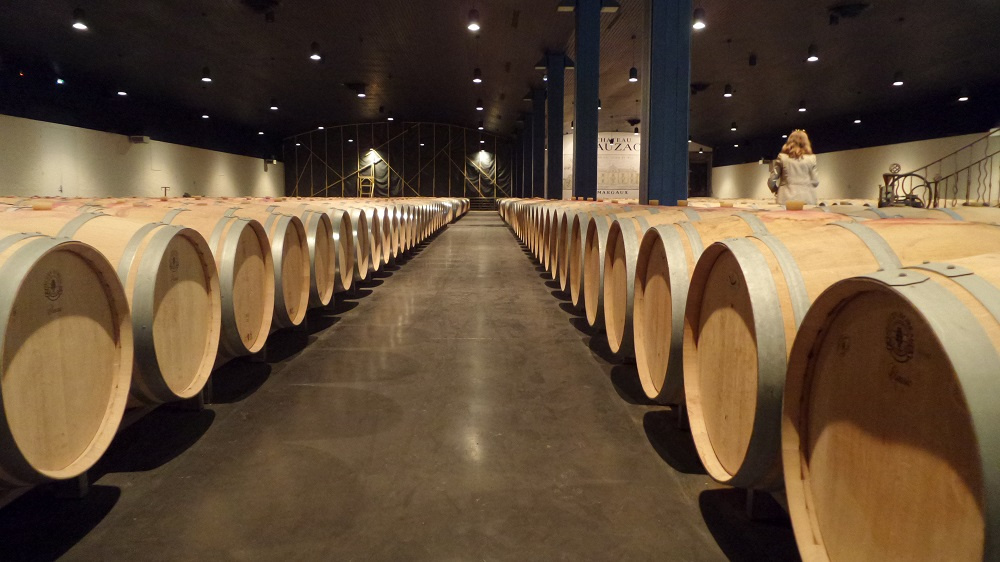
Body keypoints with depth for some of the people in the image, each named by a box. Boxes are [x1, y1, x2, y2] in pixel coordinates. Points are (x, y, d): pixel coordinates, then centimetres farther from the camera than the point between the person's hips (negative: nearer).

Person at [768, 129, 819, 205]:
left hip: (786, 199, 0)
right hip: (807, 200, 0)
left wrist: (776, 190, 23)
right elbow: (815, 182, 4)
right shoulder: (811, 159, 4)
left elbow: (771, 180, 4)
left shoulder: (782, 157, 3)